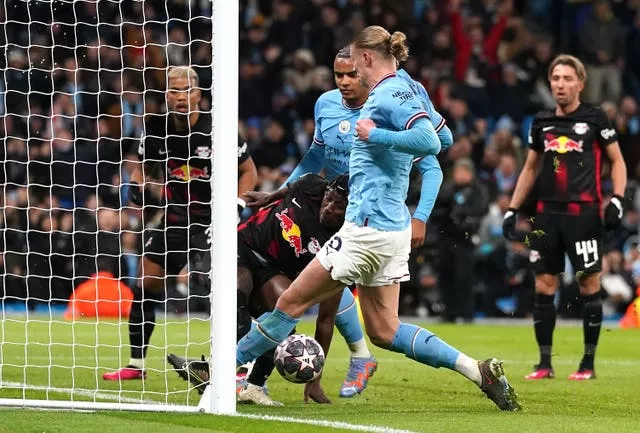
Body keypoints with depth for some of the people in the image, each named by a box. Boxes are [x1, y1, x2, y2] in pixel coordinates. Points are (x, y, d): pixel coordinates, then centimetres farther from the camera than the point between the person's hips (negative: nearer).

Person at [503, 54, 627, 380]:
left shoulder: (594, 118, 0)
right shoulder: (541, 123, 12)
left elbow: (617, 160, 4)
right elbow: (530, 168, 21)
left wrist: (617, 199, -10)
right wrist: (512, 209, 15)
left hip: (583, 213, -4)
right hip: (547, 213, 4)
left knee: (589, 286, -2)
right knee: (543, 287, 2)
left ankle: (588, 363, 6)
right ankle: (544, 363, 8)